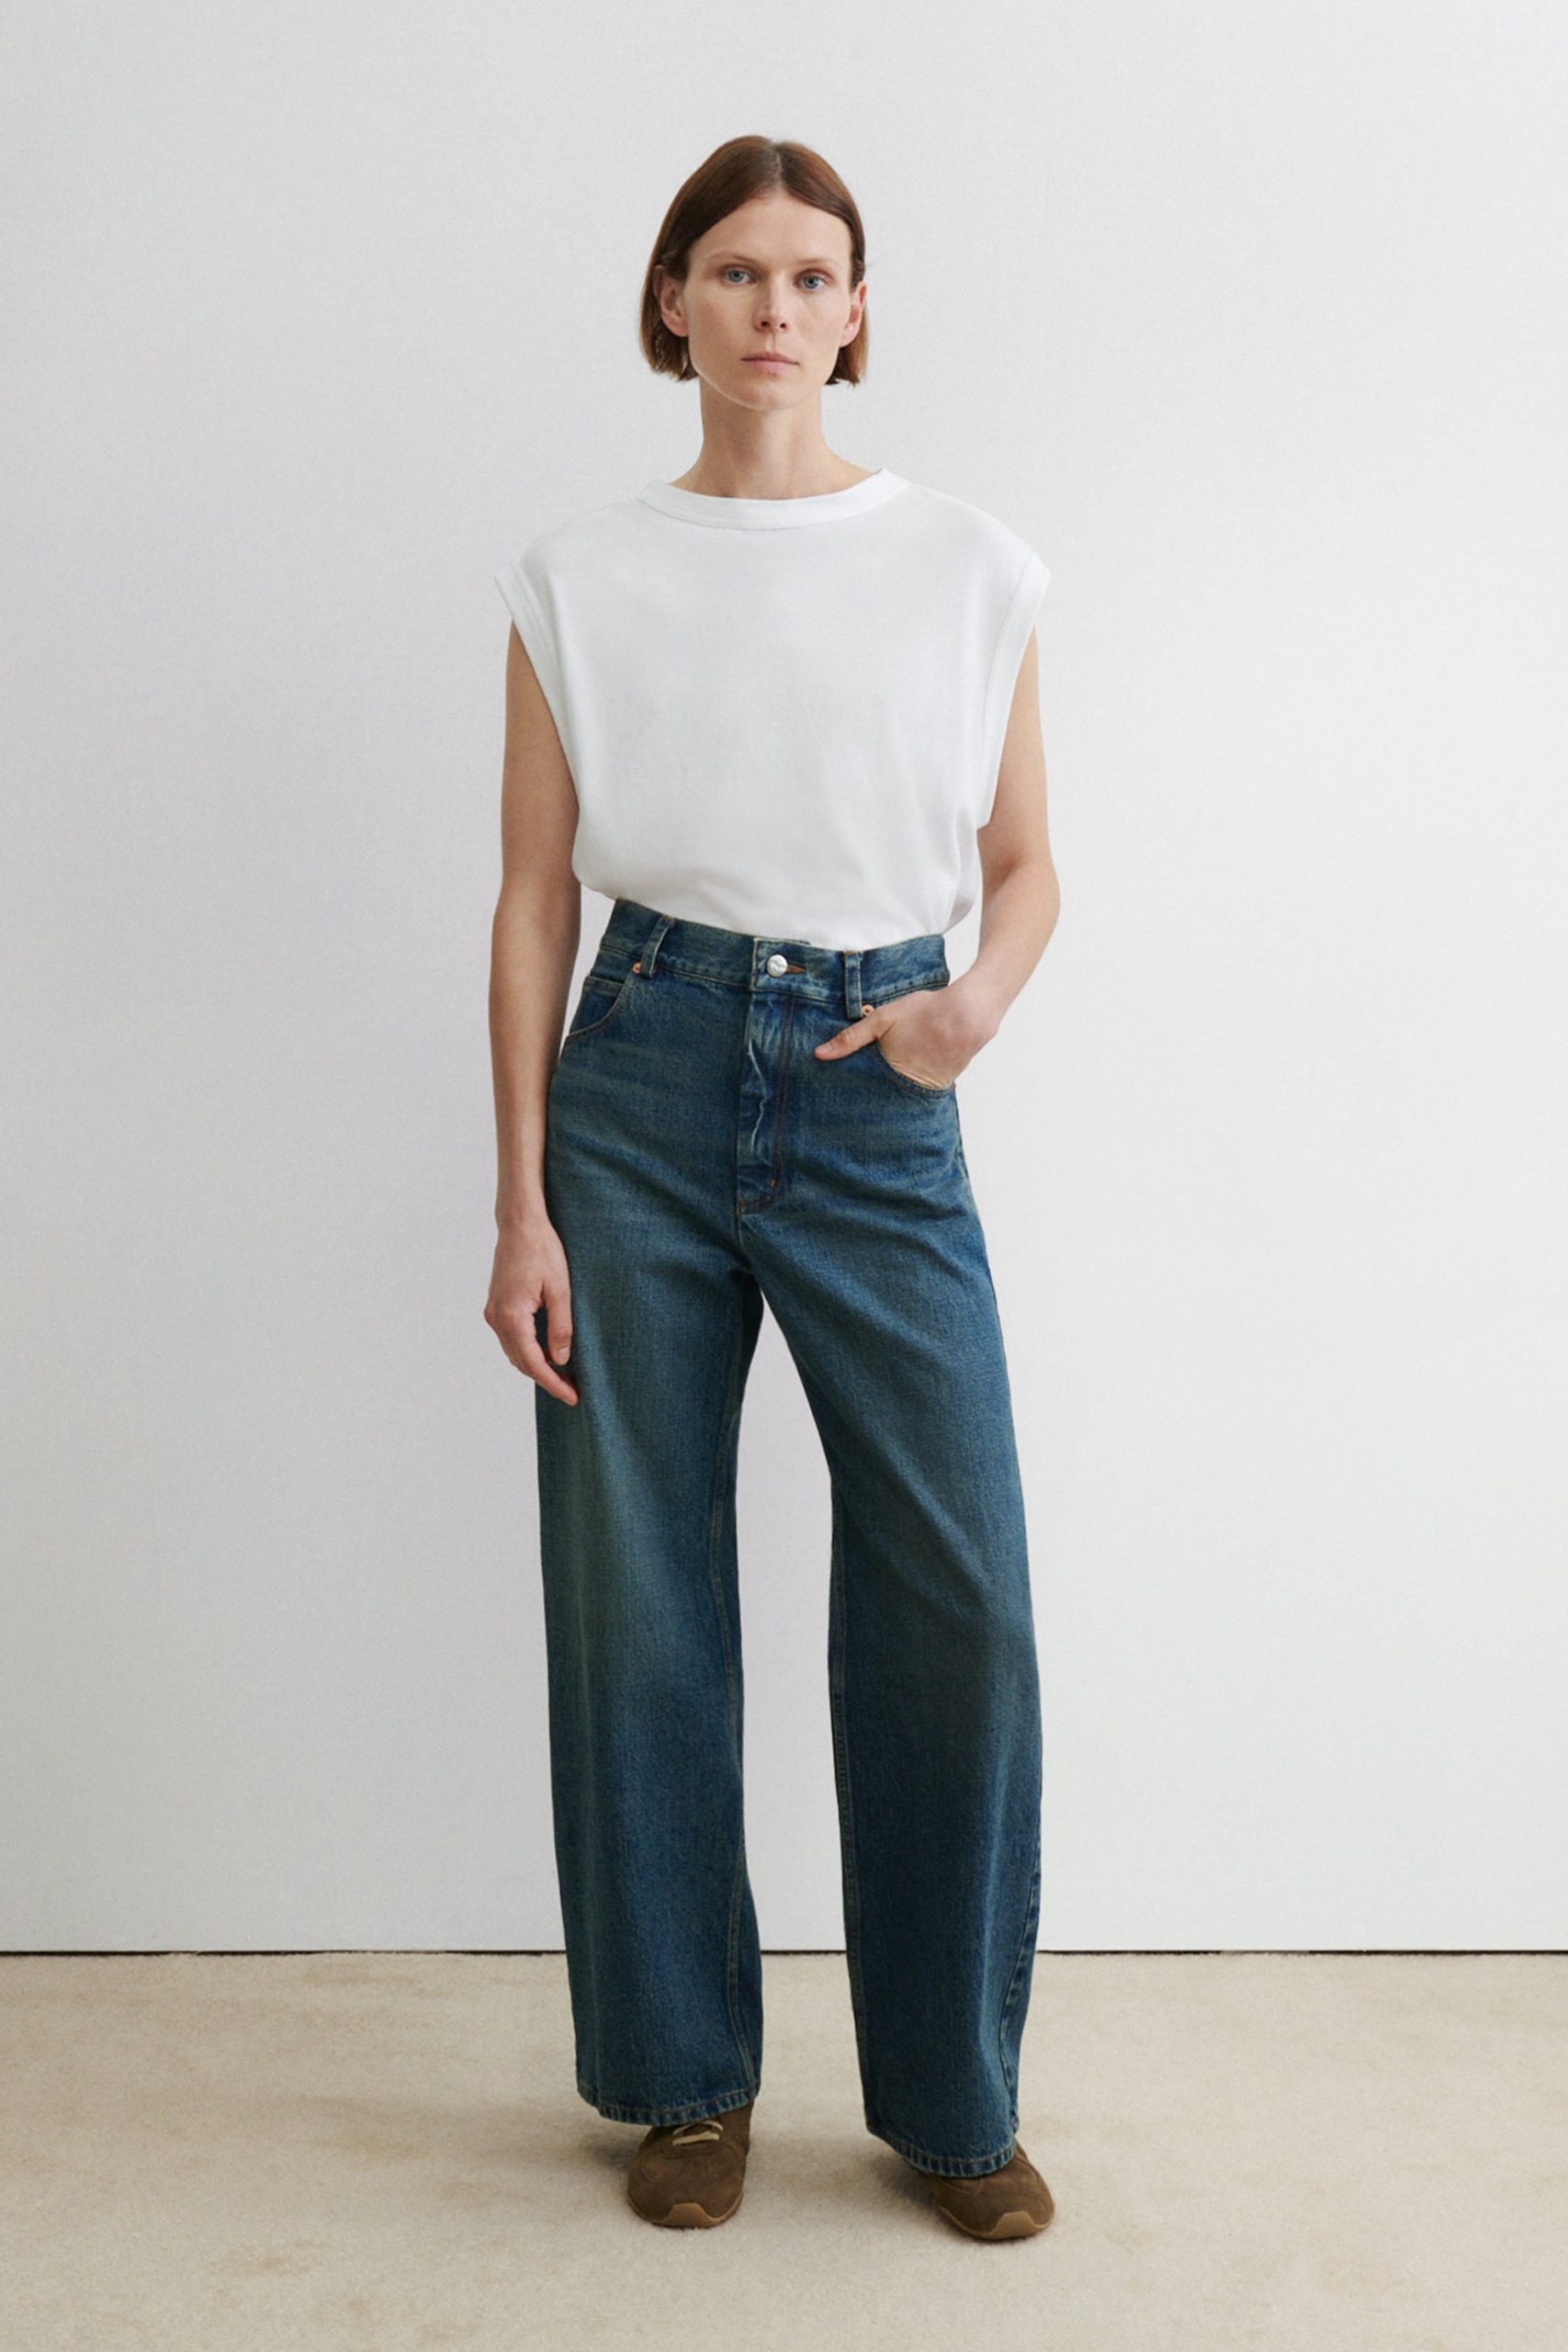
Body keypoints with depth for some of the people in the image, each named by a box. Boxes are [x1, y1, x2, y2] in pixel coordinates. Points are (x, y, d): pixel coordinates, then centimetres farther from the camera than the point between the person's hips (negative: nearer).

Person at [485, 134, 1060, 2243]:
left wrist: (980, 999, -12)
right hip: (645, 1076, 0)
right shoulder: (583, 579, 5)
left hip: (880, 1098, 0)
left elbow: (1026, 862, 11)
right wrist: (523, 1207, -2)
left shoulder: (971, 568, 6)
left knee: (962, 1603, -3)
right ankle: (686, 2074, 26)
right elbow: (534, 900, 4)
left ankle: (952, 2092, 19)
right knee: (638, 1598, 5)